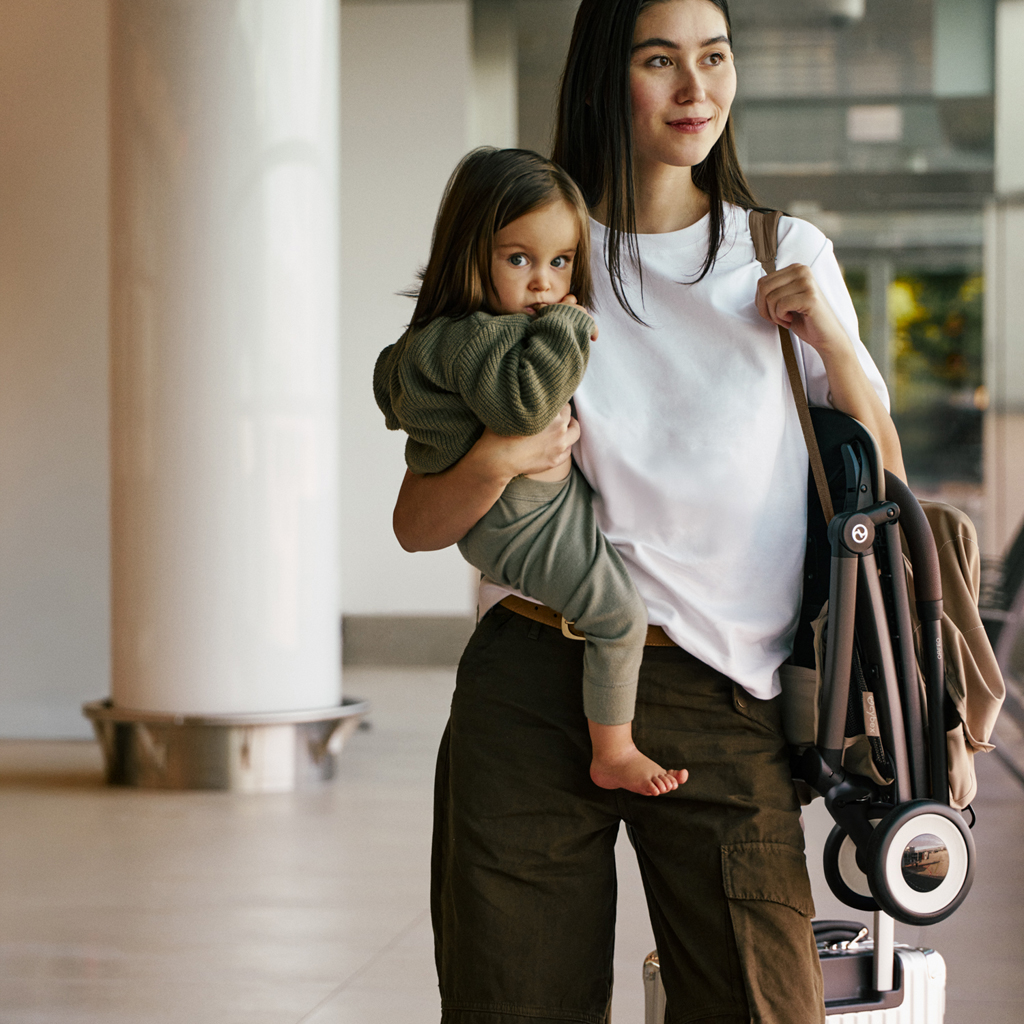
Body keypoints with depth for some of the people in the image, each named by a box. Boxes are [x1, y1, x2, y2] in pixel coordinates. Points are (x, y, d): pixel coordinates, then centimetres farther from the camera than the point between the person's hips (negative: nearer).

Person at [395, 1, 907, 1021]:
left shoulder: (786, 256, 11)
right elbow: (416, 524, 5)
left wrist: (832, 342, -1)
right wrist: (495, 459, -16)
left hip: (721, 702, 0)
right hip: (530, 695, 0)